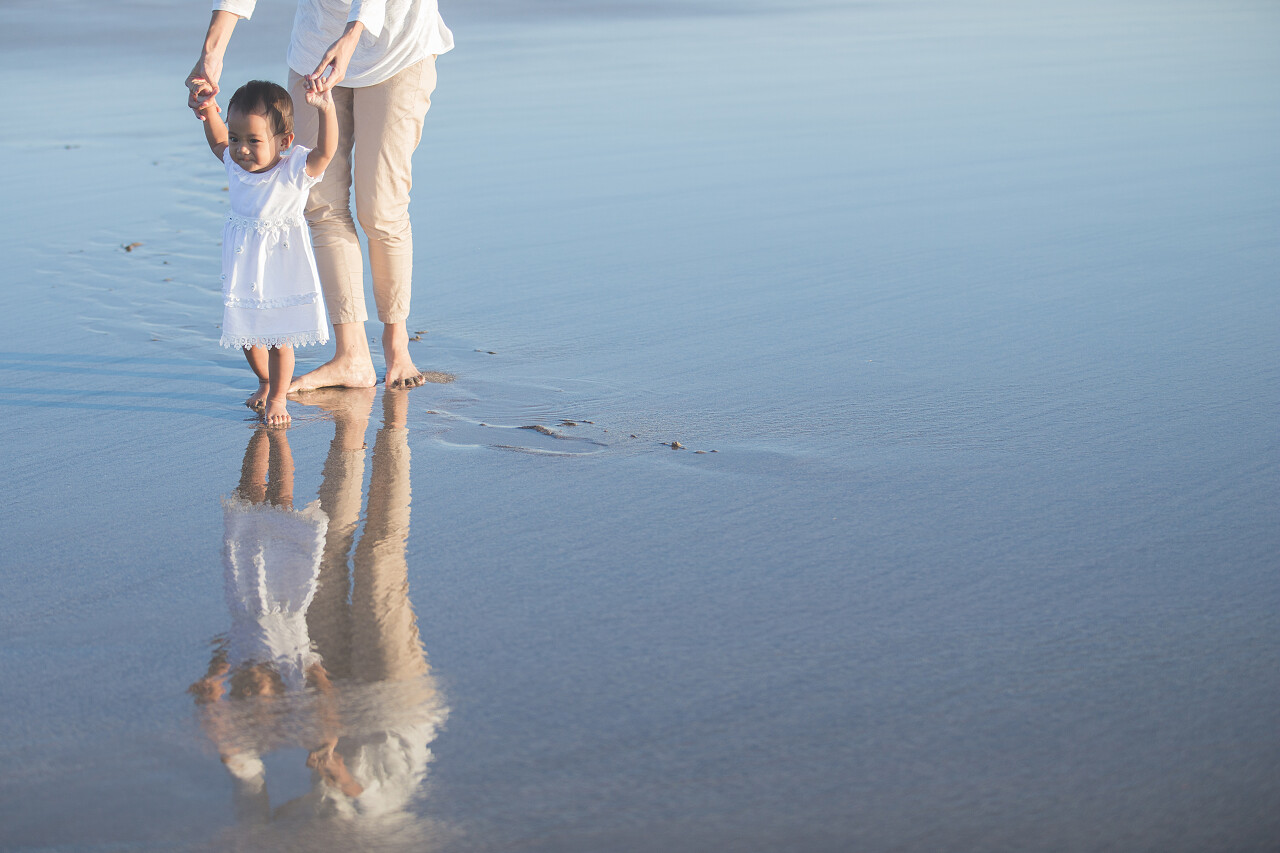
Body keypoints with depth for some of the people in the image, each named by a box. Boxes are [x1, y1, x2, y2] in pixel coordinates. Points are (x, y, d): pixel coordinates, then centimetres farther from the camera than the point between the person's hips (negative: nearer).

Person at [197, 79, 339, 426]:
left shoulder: (294, 171, -19)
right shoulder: (236, 165, -3)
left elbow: (325, 151, -36)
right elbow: (217, 142, 18)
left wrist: (326, 109, -50)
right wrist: (210, 113, 0)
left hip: (282, 271, -5)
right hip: (243, 271, 5)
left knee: (279, 336, 4)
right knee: (246, 333, 17)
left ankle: (278, 396, 23)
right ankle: (266, 381, 42)